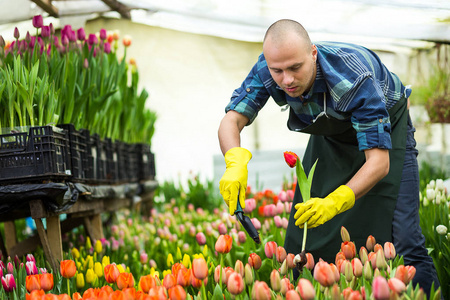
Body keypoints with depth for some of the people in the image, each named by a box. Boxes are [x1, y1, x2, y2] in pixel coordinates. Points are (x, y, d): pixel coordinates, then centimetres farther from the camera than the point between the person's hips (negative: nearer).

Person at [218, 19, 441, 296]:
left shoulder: (354, 78, -40)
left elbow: (379, 161, -40)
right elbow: (231, 120, -27)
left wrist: (335, 201, -57)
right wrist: (236, 163, -50)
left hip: (384, 130, -4)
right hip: (330, 135, 4)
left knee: (400, 239, -14)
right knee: (305, 234, -1)